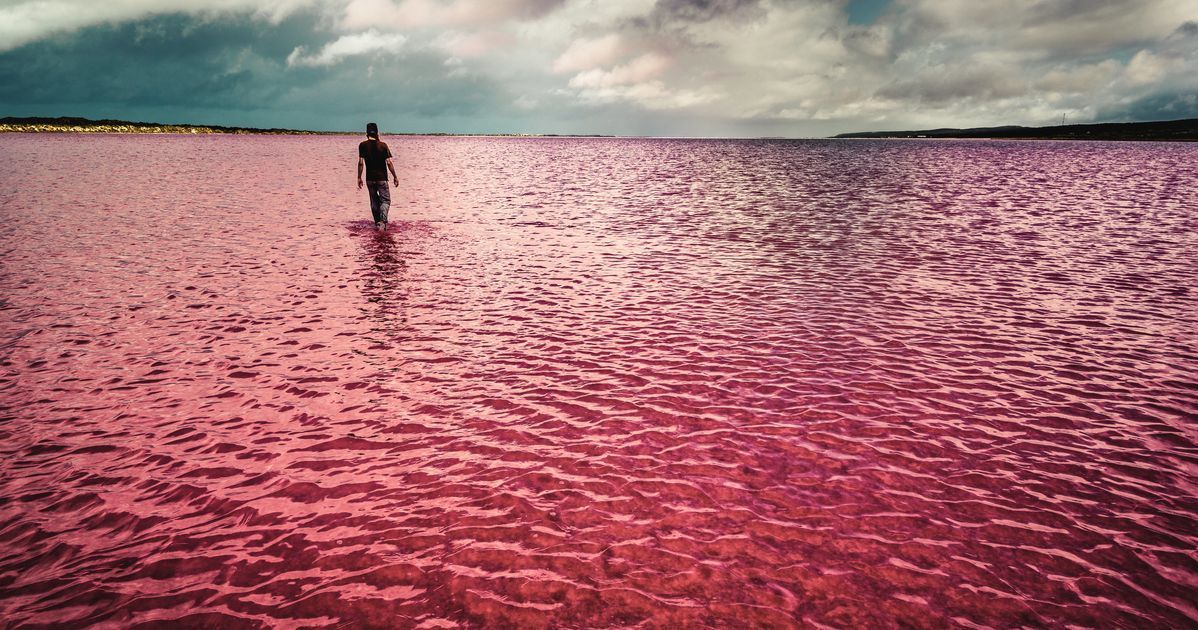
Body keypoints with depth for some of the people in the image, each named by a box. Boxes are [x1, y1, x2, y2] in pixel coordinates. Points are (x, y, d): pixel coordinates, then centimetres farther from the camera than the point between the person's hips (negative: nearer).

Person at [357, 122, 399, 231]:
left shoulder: (363, 145, -2)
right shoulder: (383, 145, -5)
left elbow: (360, 163, -6)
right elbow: (389, 163, -7)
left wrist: (359, 178, 1)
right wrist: (395, 176, 2)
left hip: (370, 178, 2)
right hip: (382, 178, -2)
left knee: (374, 201, 15)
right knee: (385, 200, 2)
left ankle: (377, 223, 21)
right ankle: (382, 222, -18)